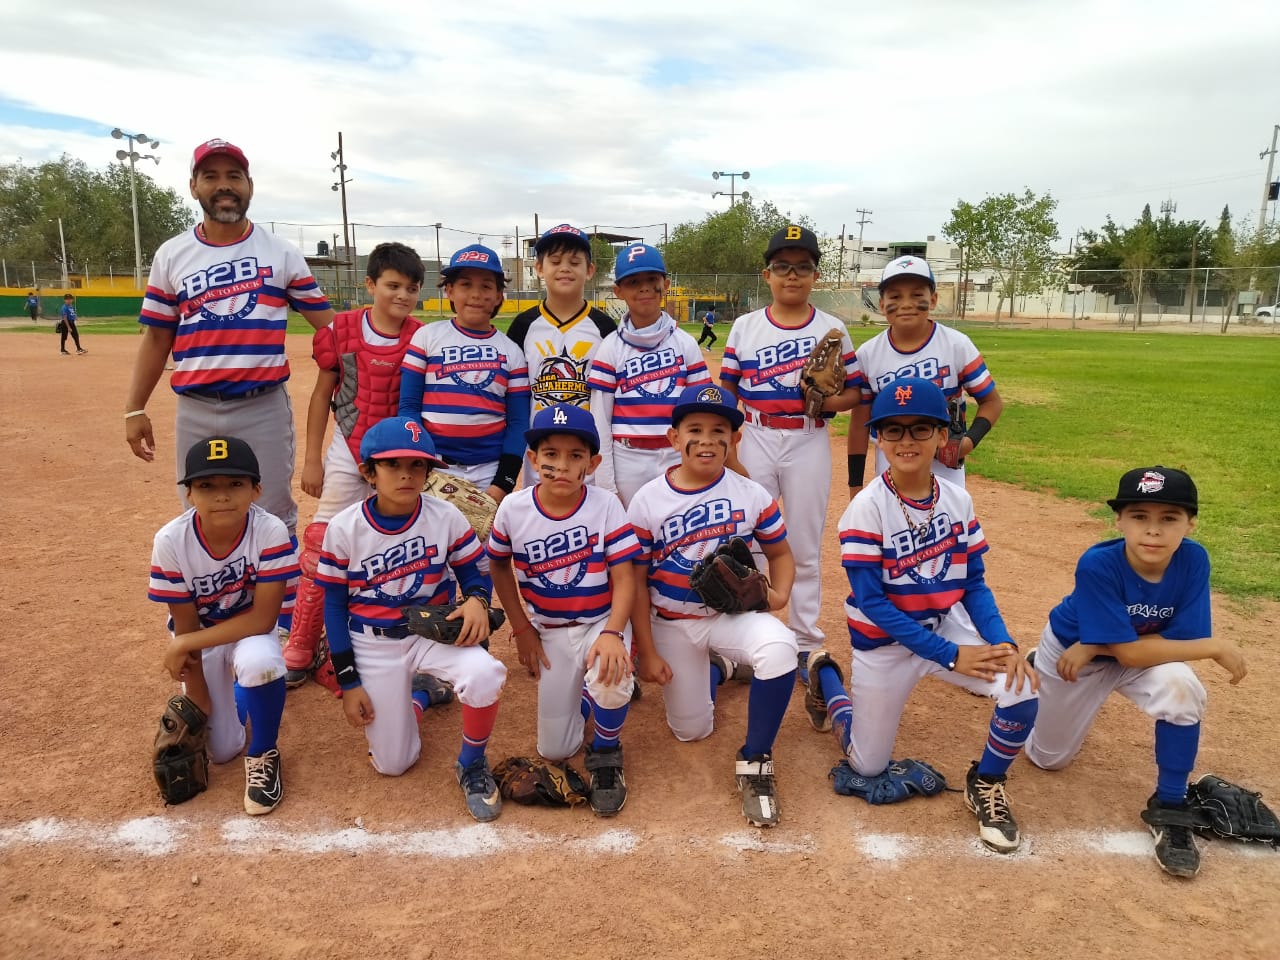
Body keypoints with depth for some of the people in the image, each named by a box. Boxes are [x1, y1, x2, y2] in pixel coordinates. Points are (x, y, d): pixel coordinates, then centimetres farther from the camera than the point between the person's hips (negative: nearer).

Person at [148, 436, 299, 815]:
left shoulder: (270, 532, -29)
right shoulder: (172, 541, -24)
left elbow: (263, 618, -26)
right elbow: (185, 626, -15)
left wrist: (185, 646, -24)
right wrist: (198, 701, -9)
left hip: (250, 631, -1)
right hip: (199, 636, 2)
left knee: (258, 661, -37)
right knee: (222, 750, -1)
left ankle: (264, 754, -9)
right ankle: (231, 686, 31)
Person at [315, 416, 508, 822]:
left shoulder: (446, 517, -13)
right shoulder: (344, 528, -12)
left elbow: (475, 572, -2)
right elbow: (334, 605, -4)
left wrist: (476, 600, -28)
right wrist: (348, 683, -4)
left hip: (433, 632, 0)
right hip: (373, 644, 1)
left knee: (485, 673, -33)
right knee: (393, 765, 4)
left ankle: (472, 766, -4)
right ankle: (419, 697, 37)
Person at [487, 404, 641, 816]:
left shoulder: (606, 506, -18)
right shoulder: (513, 509, -13)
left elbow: (624, 579, -17)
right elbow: (500, 567, 4)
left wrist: (612, 633, -33)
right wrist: (521, 628, 1)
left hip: (602, 623, -2)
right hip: (548, 631, 3)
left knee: (610, 681, -36)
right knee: (554, 751, 5)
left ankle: (606, 754, -1)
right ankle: (583, 691, 38)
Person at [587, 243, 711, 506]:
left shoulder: (685, 344, 5)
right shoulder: (611, 348, 1)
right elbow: (600, 421, -1)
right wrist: (606, 486, -4)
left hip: (677, 460, 1)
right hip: (628, 462, -1)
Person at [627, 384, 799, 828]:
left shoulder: (753, 496, -9)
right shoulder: (648, 501, -12)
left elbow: (780, 553, 5)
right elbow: (636, 582, -6)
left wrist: (780, 593, -17)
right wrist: (647, 652, -7)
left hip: (733, 613, 0)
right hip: (672, 624, 1)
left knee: (780, 646, -35)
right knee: (690, 731, 9)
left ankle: (754, 762, -12)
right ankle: (711, 668, 43)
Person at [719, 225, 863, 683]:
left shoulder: (832, 329, 1)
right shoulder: (745, 327, 3)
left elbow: (855, 391, 3)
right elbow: (727, 392, 5)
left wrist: (827, 401, -18)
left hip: (810, 444, -1)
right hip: (756, 441, 1)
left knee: (805, 549, 8)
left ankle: (806, 643, 22)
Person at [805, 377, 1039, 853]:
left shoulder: (958, 500, -7)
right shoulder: (867, 507, -21)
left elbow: (974, 584, 0)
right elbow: (872, 602, -21)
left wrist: (1004, 643, -17)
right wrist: (949, 655, -23)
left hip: (944, 627, 4)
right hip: (884, 643, -3)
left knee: (1022, 692, -21)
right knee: (868, 766, 9)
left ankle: (985, 784, 9)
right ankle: (825, 676, 36)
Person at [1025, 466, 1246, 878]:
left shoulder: (1193, 560, -26)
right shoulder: (1098, 565, -36)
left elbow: (1182, 638, -25)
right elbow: (1127, 652, -33)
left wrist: (1094, 647, -30)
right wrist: (1216, 646, -31)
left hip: (1143, 651, 2)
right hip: (1070, 650, -2)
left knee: (1180, 686, -33)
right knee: (1049, 758, 14)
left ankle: (1169, 807, -11)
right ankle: (1033, 674, 44)